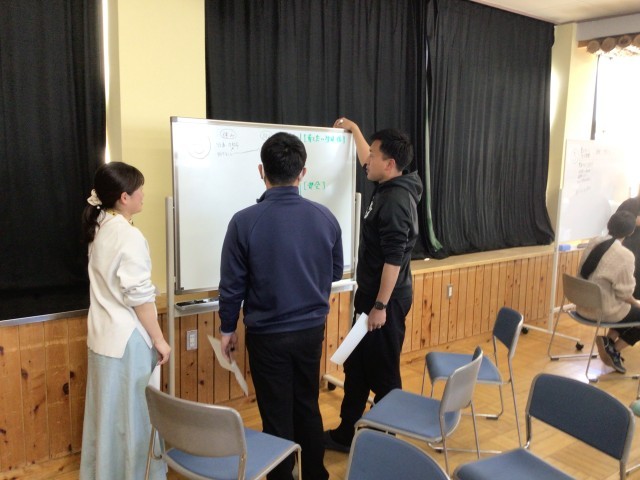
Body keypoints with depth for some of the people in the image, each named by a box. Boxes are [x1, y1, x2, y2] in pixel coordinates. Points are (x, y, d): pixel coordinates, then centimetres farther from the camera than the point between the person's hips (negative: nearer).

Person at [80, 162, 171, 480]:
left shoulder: (100, 229, 6)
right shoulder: (129, 236, -20)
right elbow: (139, 296, -21)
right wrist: (159, 339, -12)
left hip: (104, 334, 9)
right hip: (128, 339, -9)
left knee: (108, 410, 19)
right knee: (134, 414, 6)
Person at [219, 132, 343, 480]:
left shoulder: (245, 222, -17)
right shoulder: (325, 217, -8)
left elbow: (232, 284, -9)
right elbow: (336, 273, 5)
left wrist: (227, 328, 6)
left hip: (267, 335, -3)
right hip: (312, 329, 4)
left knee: (277, 415, 12)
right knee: (308, 406, 21)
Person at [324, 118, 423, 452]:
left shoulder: (396, 200, -21)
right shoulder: (386, 187, 8)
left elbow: (394, 258, -24)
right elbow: (368, 164, 31)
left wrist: (381, 306, -23)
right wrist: (354, 130, 36)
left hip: (386, 298, -10)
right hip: (371, 292, 10)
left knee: (382, 372, 4)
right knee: (356, 367, 16)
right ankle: (346, 434, 29)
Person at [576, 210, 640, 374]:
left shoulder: (594, 242, -1)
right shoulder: (624, 255, -21)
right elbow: (623, 293, -17)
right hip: (602, 310, -7)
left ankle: (609, 341, 20)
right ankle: (614, 348, 13)